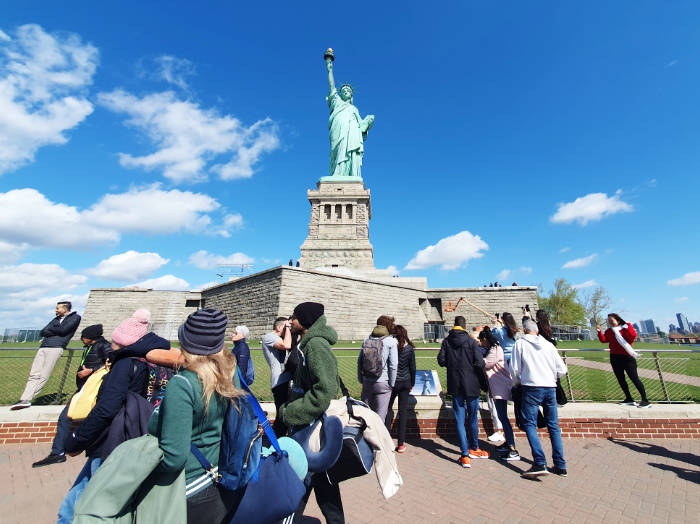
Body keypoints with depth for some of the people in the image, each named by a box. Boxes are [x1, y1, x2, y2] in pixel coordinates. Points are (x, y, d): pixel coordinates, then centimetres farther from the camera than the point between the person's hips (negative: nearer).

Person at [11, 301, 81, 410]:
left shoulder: (75, 317, 7)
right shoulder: (56, 319, 27)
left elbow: (63, 330, -5)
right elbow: (42, 332, 16)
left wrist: (50, 329, 11)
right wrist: (57, 332, -2)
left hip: (56, 347, -6)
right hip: (43, 347, 6)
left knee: (43, 376, -10)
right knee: (34, 374, -4)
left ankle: (26, 398, -5)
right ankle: (25, 399, -6)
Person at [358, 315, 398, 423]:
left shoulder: (367, 340, 5)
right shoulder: (391, 341, -8)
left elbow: (359, 361, 7)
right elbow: (393, 365, -10)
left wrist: (361, 380, 14)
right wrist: (392, 383, 0)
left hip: (367, 382, 4)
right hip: (382, 383, -4)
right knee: (380, 415, 7)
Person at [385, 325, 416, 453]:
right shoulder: (409, 348, -6)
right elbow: (412, 368, 0)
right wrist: (412, 383, 12)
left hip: (392, 382, -1)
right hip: (405, 383, 2)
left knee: (387, 409, 15)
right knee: (403, 411, 10)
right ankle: (401, 444, 15)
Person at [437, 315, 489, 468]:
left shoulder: (446, 341, -3)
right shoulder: (471, 341, -11)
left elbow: (441, 361, -3)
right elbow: (480, 364, -14)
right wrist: (473, 369, 8)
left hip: (455, 386, 2)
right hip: (471, 385, -1)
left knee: (460, 420, 8)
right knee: (473, 418, 17)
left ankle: (465, 455, 7)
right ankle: (474, 449, 34)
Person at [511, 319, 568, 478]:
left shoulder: (520, 343, -1)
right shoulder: (548, 345, 9)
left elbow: (514, 369, -2)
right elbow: (562, 370, 8)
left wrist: (518, 383, 17)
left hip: (532, 388, -5)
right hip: (551, 388, 5)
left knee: (529, 424, 0)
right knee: (553, 426, 14)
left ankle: (540, 463, -9)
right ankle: (560, 466, 19)